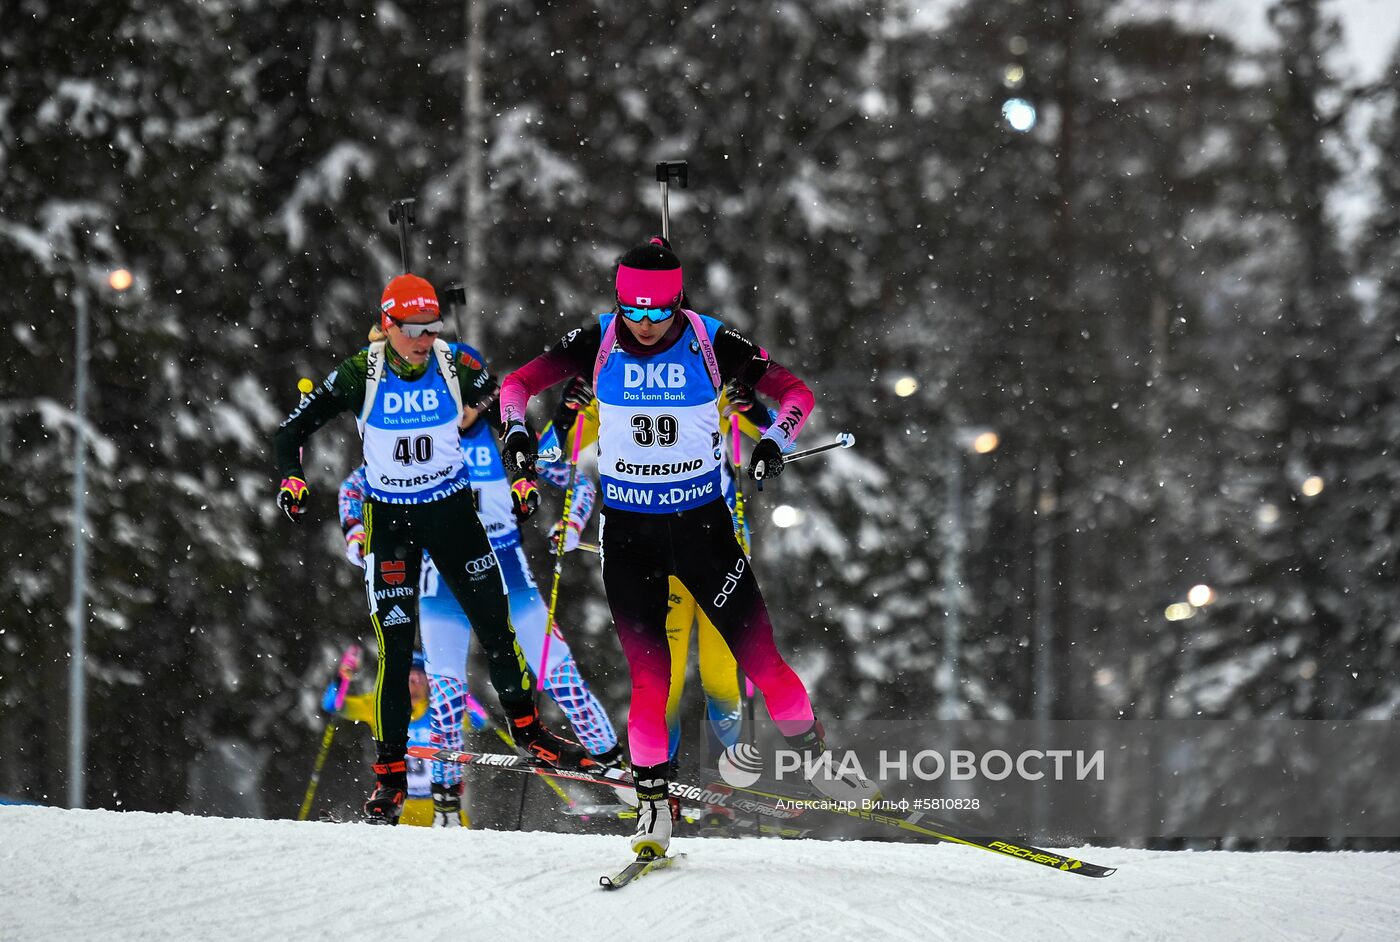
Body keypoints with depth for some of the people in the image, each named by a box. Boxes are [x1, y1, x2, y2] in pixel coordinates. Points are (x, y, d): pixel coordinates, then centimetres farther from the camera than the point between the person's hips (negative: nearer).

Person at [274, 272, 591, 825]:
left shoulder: (458, 367, -10)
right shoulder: (361, 375, -13)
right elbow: (292, 432, -6)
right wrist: (292, 479, -22)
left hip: (452, 510, 2)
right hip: (388, 516, -2)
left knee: (495, 622, 4)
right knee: (394, 644, -6)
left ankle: (526, 728, 26)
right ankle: (389, 772, 2)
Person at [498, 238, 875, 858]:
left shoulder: (712, 344, -10)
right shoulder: (597, 343, -6)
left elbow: (796, 391, -3)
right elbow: (519, 383, 3)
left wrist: (775, 440, -22)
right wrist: (516, 428, -17)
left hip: (702, 523, -1)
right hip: (627, 532, 1)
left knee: (758, 655, -3)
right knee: (648, 673, -5)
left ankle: (813, 753, 19)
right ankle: (653, 802, 7)